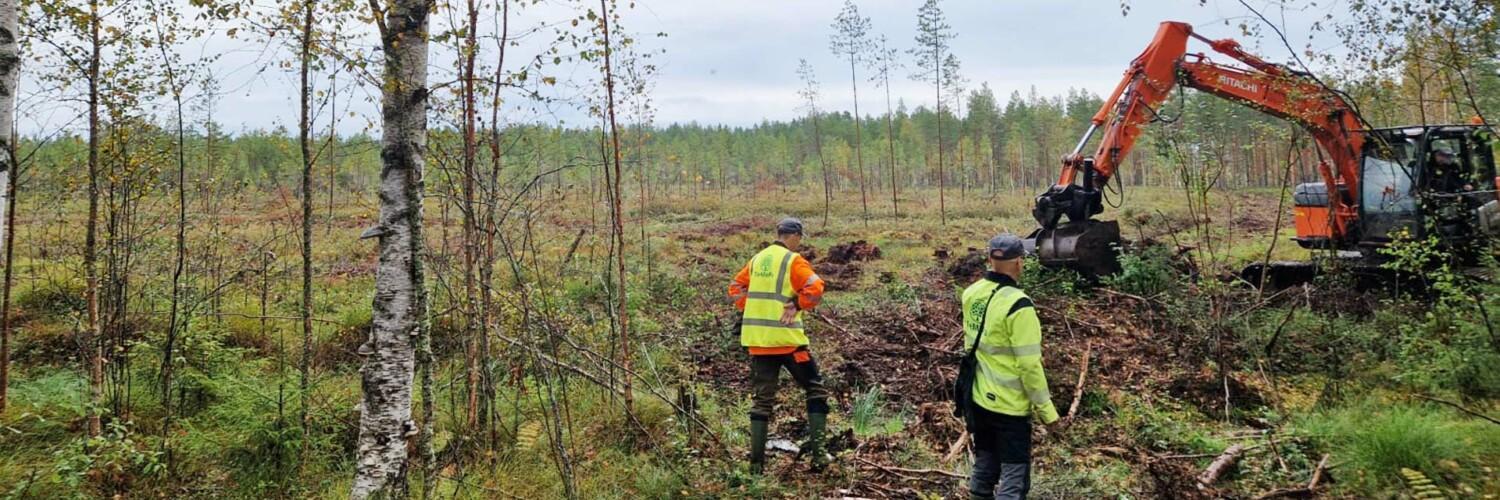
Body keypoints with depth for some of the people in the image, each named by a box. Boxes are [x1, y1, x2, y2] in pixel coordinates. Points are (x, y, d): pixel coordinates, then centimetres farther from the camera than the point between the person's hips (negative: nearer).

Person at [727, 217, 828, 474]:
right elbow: (815, 289, -20)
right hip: (787, 338, -6)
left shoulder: (757, 260, 13)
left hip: (757, 339, 6)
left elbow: (735, 288, 18)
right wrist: (797, 304, -8)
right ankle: (816, 449, 1)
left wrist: (751, 309, 11)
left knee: (762, 399, 11)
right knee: (815, 390, 9)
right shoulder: (793, 261, -7)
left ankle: (757, 460, 8)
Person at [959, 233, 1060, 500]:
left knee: (984, 466, 20)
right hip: (1009, 405, -7)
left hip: (978, 399, 7)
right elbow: (1029, 364, -20)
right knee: (1014, 478, 1)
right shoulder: (1018, 305, -22)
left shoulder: (970, 294, 0)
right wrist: (1046, 408, -10)